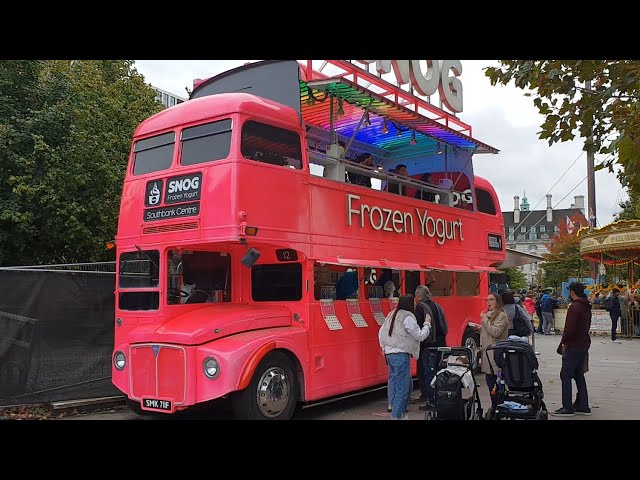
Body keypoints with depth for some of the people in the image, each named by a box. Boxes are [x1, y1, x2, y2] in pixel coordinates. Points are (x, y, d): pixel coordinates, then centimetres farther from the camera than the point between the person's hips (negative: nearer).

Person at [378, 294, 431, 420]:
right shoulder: (408, 317, -12)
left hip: (389, 353, 9)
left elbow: (381, 332, 16)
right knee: (402, 387, -4)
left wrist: (384, 347, 24)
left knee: (394, 384, 15)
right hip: (400, 355, -9)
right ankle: (397, 416, -3)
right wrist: (427, 324, 6)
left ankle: (395, 411, 20)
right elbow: (420, 336, -8)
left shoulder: (392, 314, 12)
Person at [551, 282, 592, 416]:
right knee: (579, 375, 16)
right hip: (584, 344, 9)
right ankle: (582, 406, 20)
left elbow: (570, 328, -24)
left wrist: (564, 341, -10)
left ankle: (567, 408, -2)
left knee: (565, 375, -4)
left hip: (573, 346, -9)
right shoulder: (587, 307, 12)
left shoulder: (574, 307, -18)